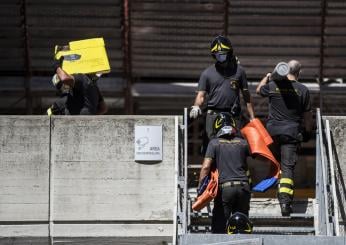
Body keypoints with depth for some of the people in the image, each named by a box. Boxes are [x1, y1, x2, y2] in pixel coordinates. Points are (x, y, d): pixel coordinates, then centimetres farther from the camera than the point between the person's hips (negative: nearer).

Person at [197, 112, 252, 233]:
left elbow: (206, 166, -5)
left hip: (224, 188, -3)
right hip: (243, 187, 3)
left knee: (219, 227, -1)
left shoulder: (214, 143, 3)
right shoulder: (242, 143, 12)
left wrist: (200, 186, 0)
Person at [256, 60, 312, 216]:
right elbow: (307, 115, 4)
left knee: (275, 162, 21)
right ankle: (285, 199, -16)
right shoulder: (303, 90, -3)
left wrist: (267, 77, 32)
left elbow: (258, 90, 21)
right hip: (292, 132, -1)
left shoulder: (273, 85, -2)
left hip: (273, 131, 1)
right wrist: (307, 132, 17)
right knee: (288, 167, -5)